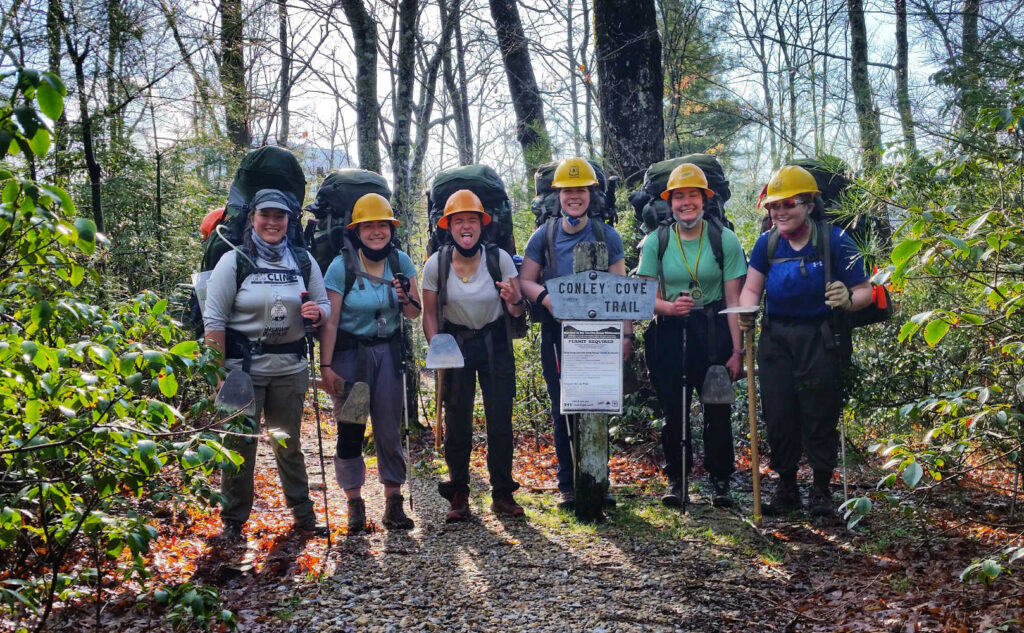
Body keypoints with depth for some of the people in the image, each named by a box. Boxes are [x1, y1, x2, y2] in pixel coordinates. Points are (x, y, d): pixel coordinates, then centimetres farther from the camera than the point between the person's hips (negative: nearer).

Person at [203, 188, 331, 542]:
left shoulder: (303, 261, 6)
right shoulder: (234, 261, -4)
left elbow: (324, 306, 13)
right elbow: (214, 320, -6)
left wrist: (317, 313, -12)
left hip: (290, 367, 3)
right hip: (243, 366, -3)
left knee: (289, 443, 13)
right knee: (240, 445, 3)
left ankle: (303, 513, 25)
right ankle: (233, 521, 16)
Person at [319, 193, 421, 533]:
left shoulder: (401, 262, 0)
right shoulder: (341, 266, -10)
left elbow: (414, 313, 4)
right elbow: (330, 320, -11)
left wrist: (405, 298, -18)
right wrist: (325, 366, -13)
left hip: (388, 351, 3)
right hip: (350, 352, -2)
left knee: (390, 429, 3)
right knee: (350, 429, 0)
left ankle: (393, 502, 13)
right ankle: (354, 504, 13)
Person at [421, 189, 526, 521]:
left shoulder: (499, 258, -12)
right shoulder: (436, 264, -11)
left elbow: (518, 310, -7)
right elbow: (429, 313, 0)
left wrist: (514, 301, -30)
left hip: (495, 344, 0)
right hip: (455, 343, 0)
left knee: (500, 421, 2)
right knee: (457, 422, 4)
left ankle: (502, 494, 15)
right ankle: (458, 494, 18)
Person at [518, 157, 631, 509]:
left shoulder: (606, 236, 6)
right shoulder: (544, 236, 6)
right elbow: (525, 281, 3)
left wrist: (625, 333, -5)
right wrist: (546, 298, -18)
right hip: (556, 334, 0)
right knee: (563, 411, 5)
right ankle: (568, 484, 15)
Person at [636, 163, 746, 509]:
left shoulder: (724, 239, -3)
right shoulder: (655, 242, 0)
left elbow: (734, 299, -3)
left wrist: (737, 351, -6)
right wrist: (669, 307, -22)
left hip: (713, 331, -1)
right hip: (669, 332, 1)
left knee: (717, 409, 2)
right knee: (673, 409, 6)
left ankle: (720, 480, 17)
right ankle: (676, 479, 19)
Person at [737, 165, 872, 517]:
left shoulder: (835, 240, -10)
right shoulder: (767, 243, 1)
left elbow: (865, 291, -9)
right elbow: (752, 289, 2)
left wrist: (848, 300, -31)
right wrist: (746, 312, -19)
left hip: (820, 339, -3)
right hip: (776, 338, 3)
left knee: (820, 415, 2)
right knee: (778, 415, 7)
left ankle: (821, 490, 18)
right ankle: (786, 488, 23)